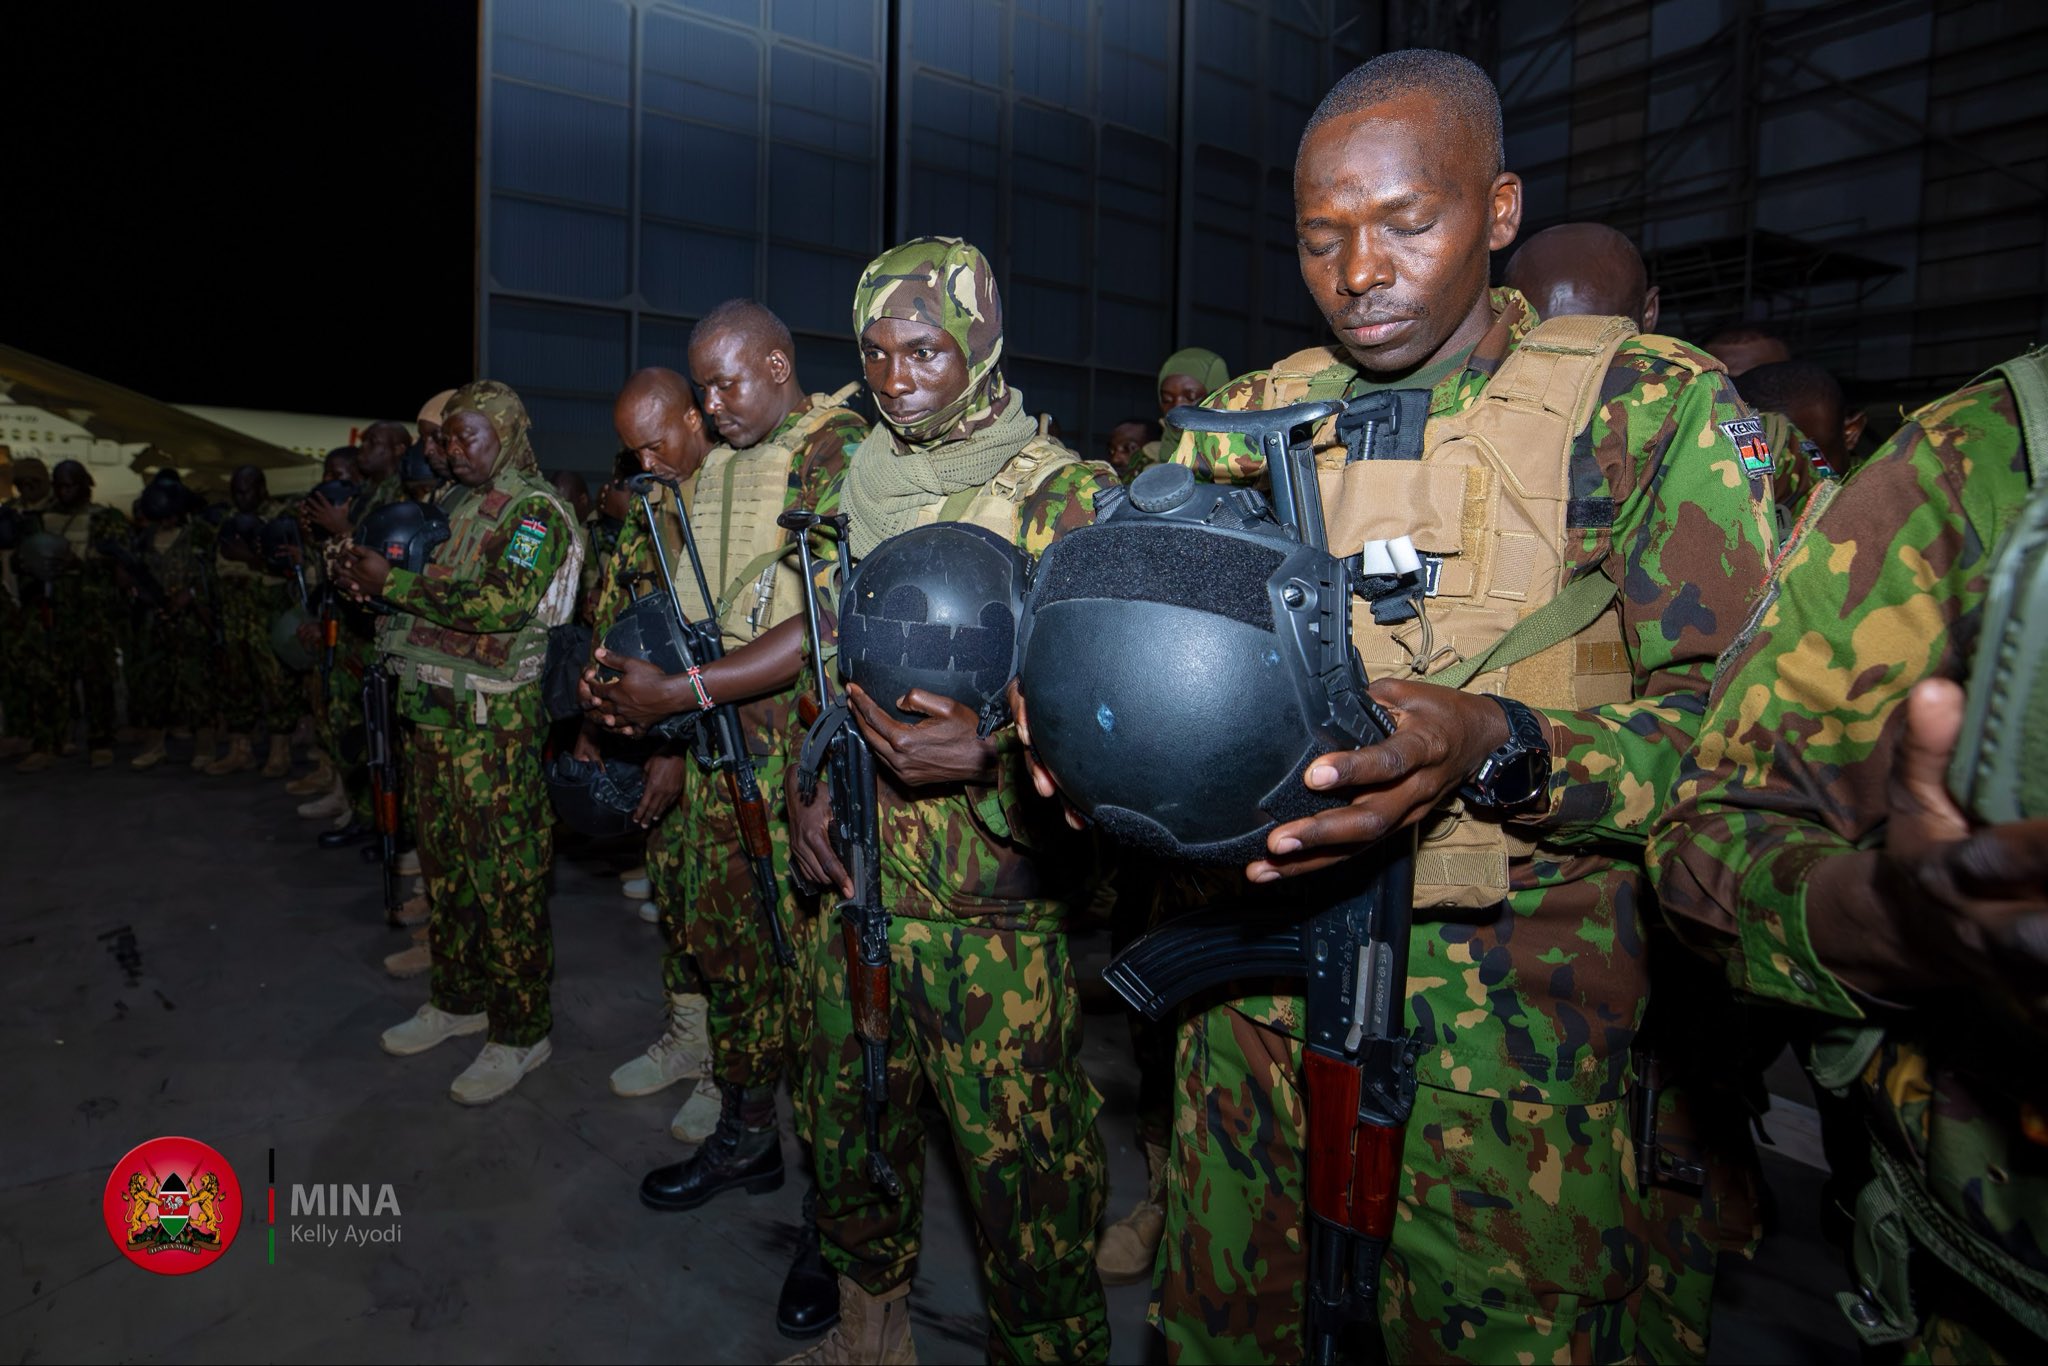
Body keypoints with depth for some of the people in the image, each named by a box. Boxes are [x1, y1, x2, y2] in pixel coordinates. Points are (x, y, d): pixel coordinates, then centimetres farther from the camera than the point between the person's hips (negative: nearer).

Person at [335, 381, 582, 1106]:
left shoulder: (537, 513, -11)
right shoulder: (467, 508, 17)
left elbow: (502, 605, -24)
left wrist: (392, 582, -19)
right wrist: (373, 585, 4)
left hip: (498, 724, -9)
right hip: (442, 714, 9)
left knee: (506, 875, -3)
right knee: (446, 862, 17)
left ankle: (522, 1030, 9)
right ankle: (459, 999, 32)